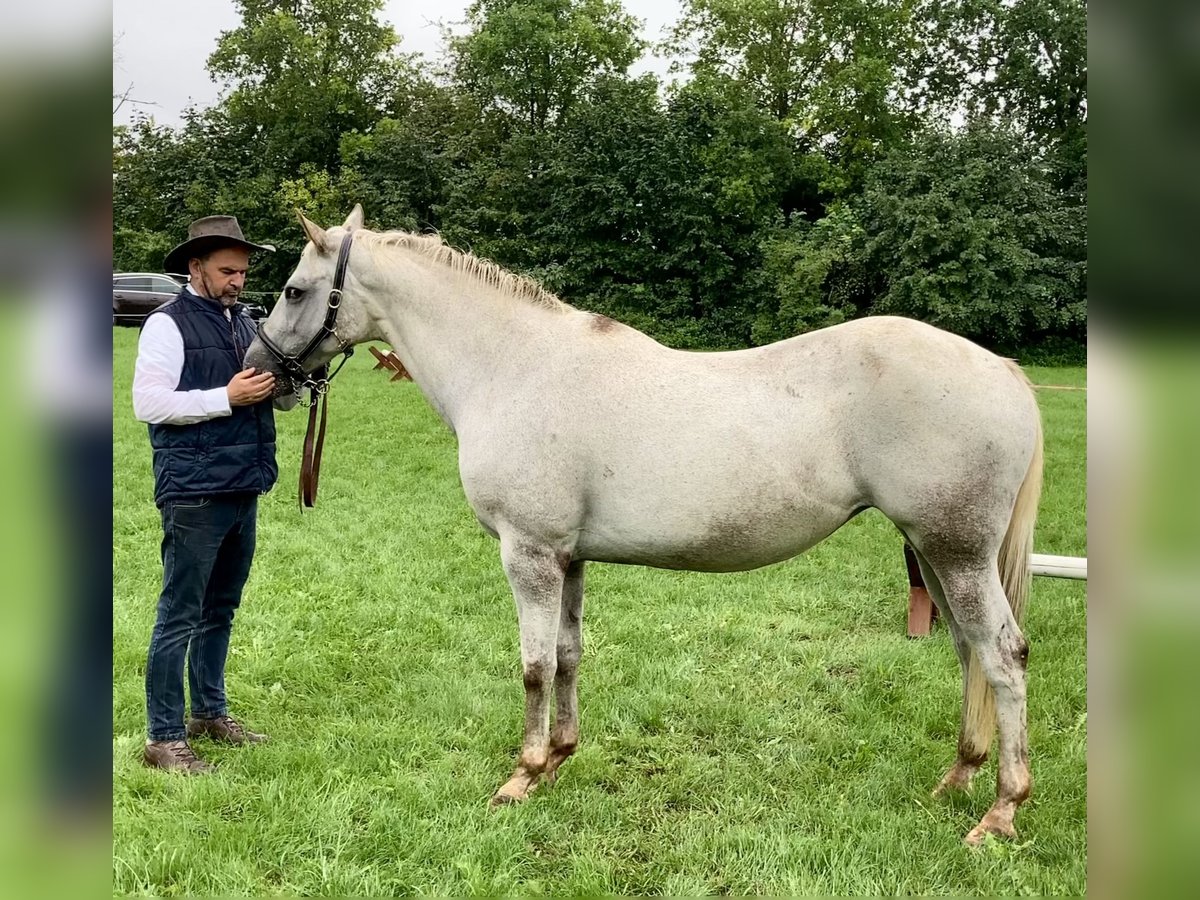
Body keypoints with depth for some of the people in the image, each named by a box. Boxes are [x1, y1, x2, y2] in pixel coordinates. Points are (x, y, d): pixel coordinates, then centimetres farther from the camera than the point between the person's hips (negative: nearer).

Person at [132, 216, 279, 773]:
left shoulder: (244, 322, 15)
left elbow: (269, 397, 23)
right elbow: (147, 402, -17)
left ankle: (210, 713, 31)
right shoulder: (168, 324, -7)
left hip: (244, 487, 8)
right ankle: (163, 738, 6)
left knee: (221, 609, 18)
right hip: (194, 493, -8)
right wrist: (227, 398, -20)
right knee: (180, 615, -2)